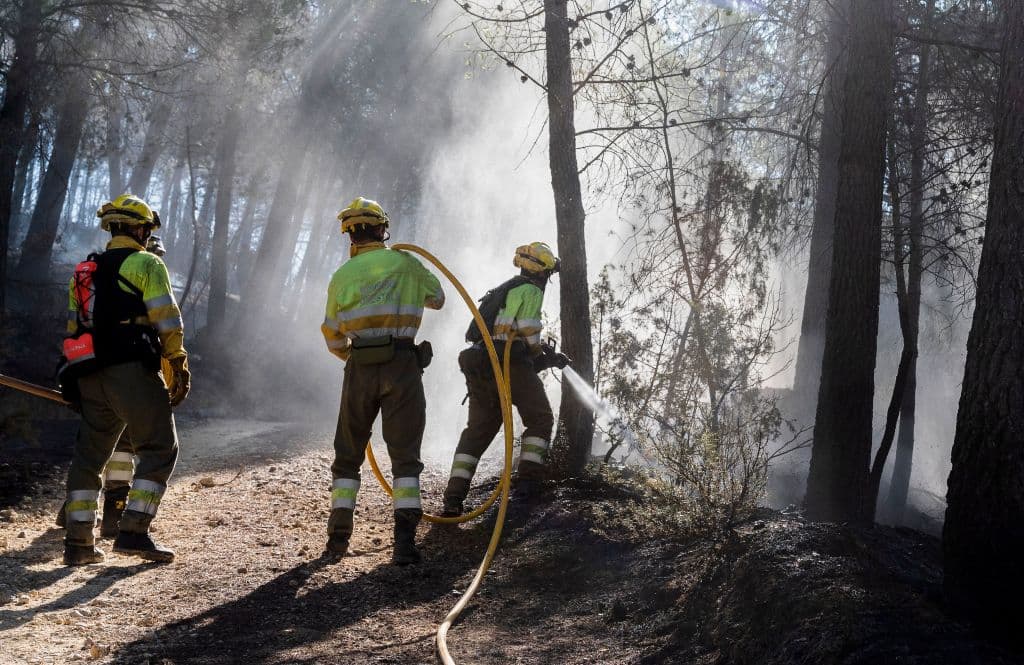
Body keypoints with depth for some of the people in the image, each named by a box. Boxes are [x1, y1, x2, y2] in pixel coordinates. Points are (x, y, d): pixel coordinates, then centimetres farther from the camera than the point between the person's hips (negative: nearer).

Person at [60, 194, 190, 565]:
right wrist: (179, 369, -3)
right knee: (159, 449, 0)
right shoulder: (146, 264, -1)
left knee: (89, 454, 12)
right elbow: (168, 323, -9)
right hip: (133, 371, -7)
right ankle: (133, 532, -9)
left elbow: (74, 328, 20)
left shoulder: (84, 271, 20)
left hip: (91, 377, 7)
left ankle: (78, 542, 11)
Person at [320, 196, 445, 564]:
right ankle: (404, 539, -7)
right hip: (402, 366, -2)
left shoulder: (341, 276, 8)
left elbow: (332, 337, 15)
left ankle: (338, 536, 11)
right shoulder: (405, 264, 3)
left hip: (360, 369, 2)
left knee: (347, 453, 14)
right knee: (405, 454, 2)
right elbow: (438, 298, 19)